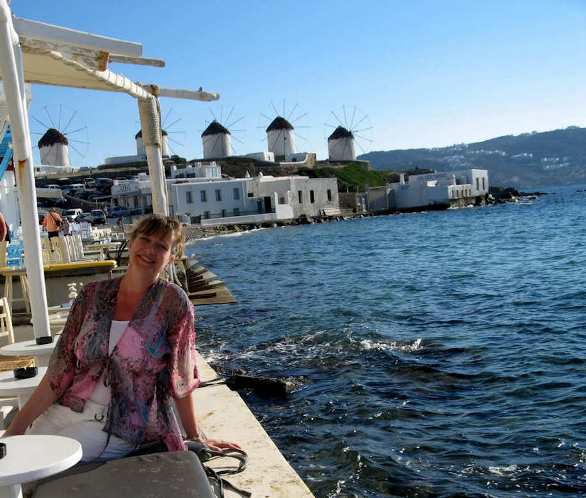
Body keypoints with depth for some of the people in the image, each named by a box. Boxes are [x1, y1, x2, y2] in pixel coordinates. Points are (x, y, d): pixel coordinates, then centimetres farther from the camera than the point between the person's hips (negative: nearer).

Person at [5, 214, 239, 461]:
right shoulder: (93, 294, 3)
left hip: (117, 432, -4)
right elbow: (60, 371, 3)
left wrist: (196, 437, 3)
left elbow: (181, 379, -2)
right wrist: (15, 429, -3)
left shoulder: (172, 301, -8)